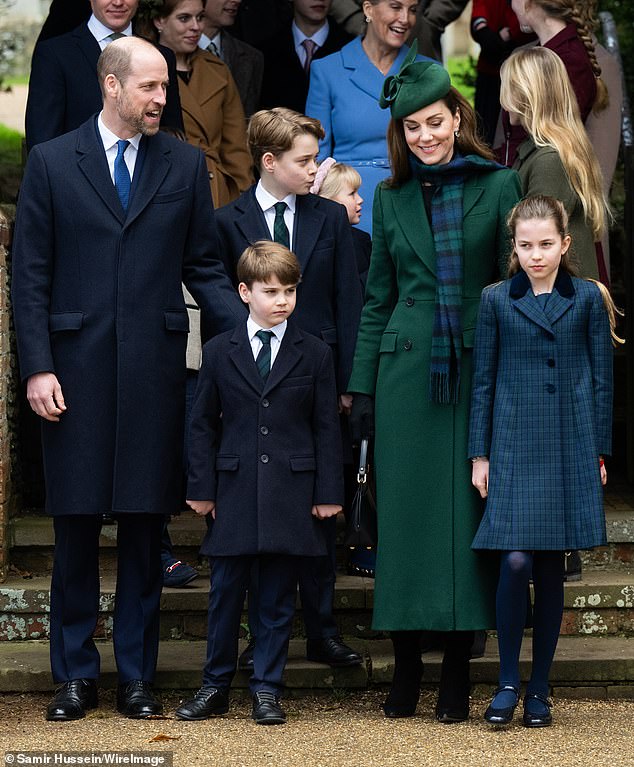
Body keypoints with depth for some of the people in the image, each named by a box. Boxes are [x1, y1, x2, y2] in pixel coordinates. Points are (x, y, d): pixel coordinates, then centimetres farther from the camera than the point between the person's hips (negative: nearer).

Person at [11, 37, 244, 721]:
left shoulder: (184, 165, 8)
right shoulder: (51, 162, 3)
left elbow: (204, 268, 10)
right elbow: (30, 275, 2)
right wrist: (37, 368, -6)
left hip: (155, 369, 1)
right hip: (76, 370, -1)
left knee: (145, 526, 5)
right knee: (75, 526, 4)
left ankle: (136, 674, 14)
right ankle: (74, 675, 14)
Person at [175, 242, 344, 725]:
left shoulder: (315, 354, 4)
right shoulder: (220, 353, 6)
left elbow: (326, 428, 4)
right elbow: (203, 425, 8)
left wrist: (329, 492, -1)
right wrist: (201, 487, 2)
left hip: (290, 495, -1)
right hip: (234, 494, 1)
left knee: (278, 596, 4)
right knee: (226, 591, 5)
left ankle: (267, 689, 12)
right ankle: (216, 686, 16)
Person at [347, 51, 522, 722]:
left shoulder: (499, 186, 3)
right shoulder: (392, 197, 10)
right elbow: (377, 298, 13)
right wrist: (362, 389, 8)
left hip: (477, 367, -2)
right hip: (406, 370, 2)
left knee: (467, 511, -1)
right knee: (404, 512, 2)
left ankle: (457, 671, 5)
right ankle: (406, 665, 10)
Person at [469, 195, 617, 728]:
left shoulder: (587, 298, 4)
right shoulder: (497, 300, 4)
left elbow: (602, 378, 7)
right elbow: (483, 380, 6)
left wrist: (598, 450, 3)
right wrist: (479, 454, 3)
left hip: (569, 449, 1)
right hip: (514, 448, -1)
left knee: (551, 569, 4)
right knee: (515, 560, -12)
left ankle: (540, 689, 14)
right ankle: (508, 683, 1)